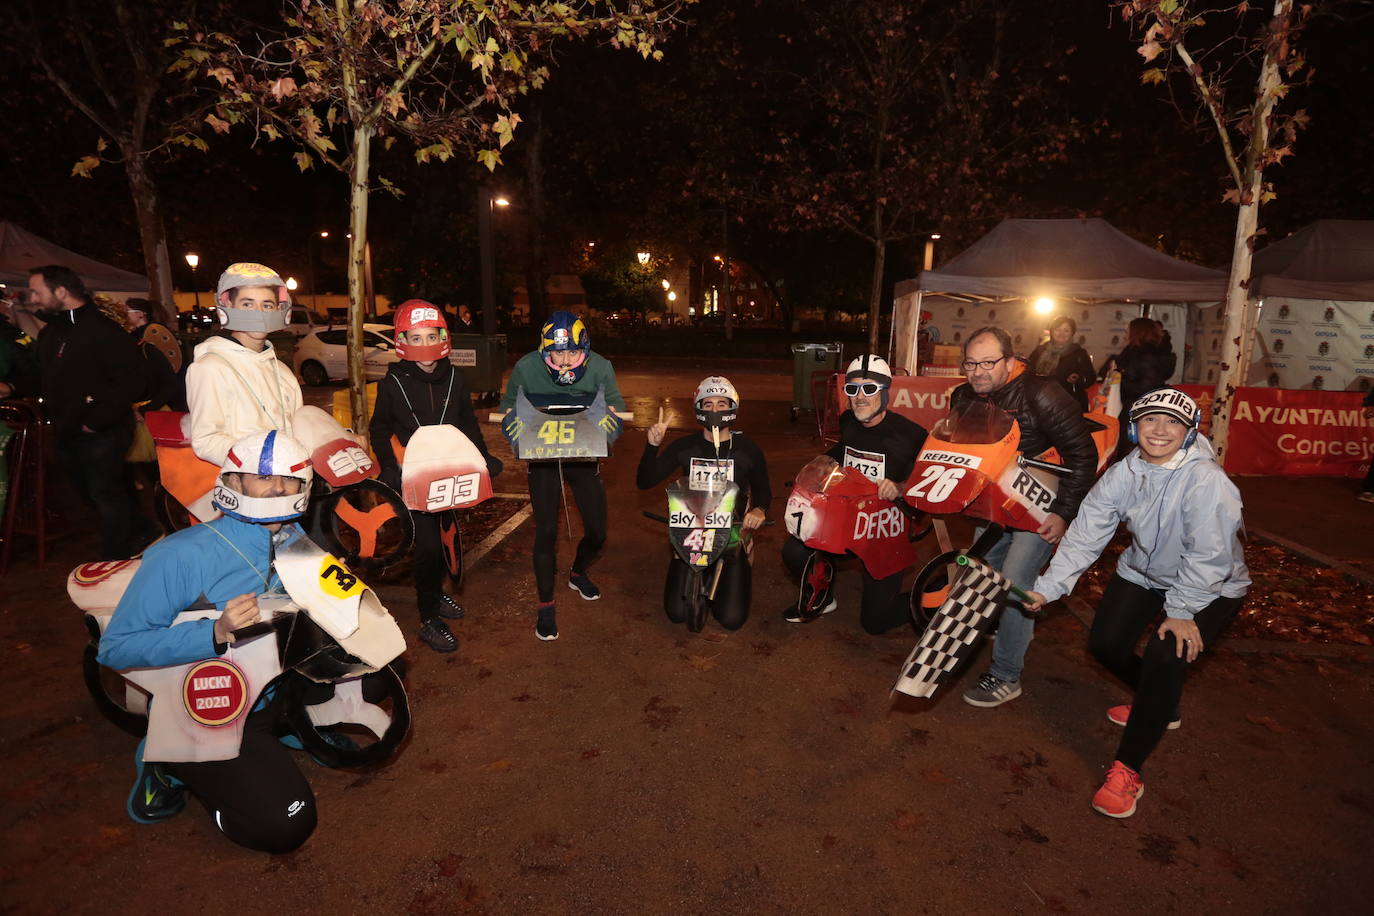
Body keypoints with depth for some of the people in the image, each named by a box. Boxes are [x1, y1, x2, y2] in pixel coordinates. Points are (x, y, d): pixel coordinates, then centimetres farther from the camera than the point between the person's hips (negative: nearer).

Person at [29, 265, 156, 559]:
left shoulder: (102, 330, -17)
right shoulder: (50, 333, 13)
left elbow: (129, 380, -24)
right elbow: (46, 380, 24)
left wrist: (97, 421, -21)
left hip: (100, 434, -9)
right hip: (68, 434, 9)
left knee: (106, 496, -1)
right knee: (90, 492, 17)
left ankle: (115, 564, 13)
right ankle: (142, 532, 33)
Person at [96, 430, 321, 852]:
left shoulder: (298, 543, -2)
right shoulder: (183, 555, -22)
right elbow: (115, 647, -22)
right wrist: (216, 634, -34)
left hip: (272, 695, 7)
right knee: (283, 826, -18)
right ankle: (171, 765, 5)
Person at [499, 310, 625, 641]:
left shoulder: (599, 367, -15)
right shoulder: (527, 367, -15)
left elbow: (616, 405, -5)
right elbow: (508, 404, -1)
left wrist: (612, 419, -29)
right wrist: (512, 418, -25)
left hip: (583, 456, 2)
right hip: (542, 457, -1)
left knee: (597, 531, 5)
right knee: (546, 532, -3)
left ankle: (578, 574, 39)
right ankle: (545, 606, 16)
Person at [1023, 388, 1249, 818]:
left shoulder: (1205, 478, -29)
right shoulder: (1123, 473, -13)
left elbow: (1209, 553, -29)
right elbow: (1085, 533, -13)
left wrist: (1181, 612, -27)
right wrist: (1049, 586, -19)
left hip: (1210, 587, -5)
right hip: (1143, 573, 6)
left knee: (1166, 658, -23)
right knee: (1104, 643, 0)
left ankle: (1127, 770, -10)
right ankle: (1161, 705, 35)